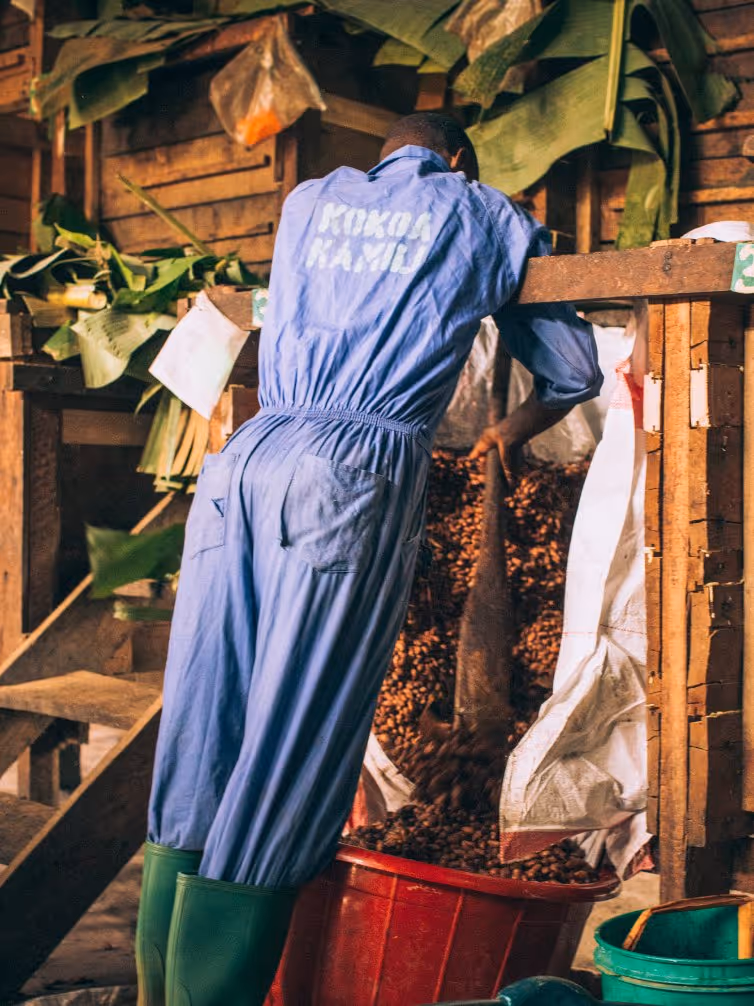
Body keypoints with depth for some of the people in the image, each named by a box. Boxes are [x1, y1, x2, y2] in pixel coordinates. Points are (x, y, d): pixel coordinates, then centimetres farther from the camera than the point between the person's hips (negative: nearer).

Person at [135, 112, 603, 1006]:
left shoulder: (309, 201, 26)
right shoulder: (489, 219, 18)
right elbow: (576, 372, 26)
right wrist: (510, 434, 44)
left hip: (246, 454, 5)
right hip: (357, 466, -4)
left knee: (196, 741, 5)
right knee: (289, 756, -4)